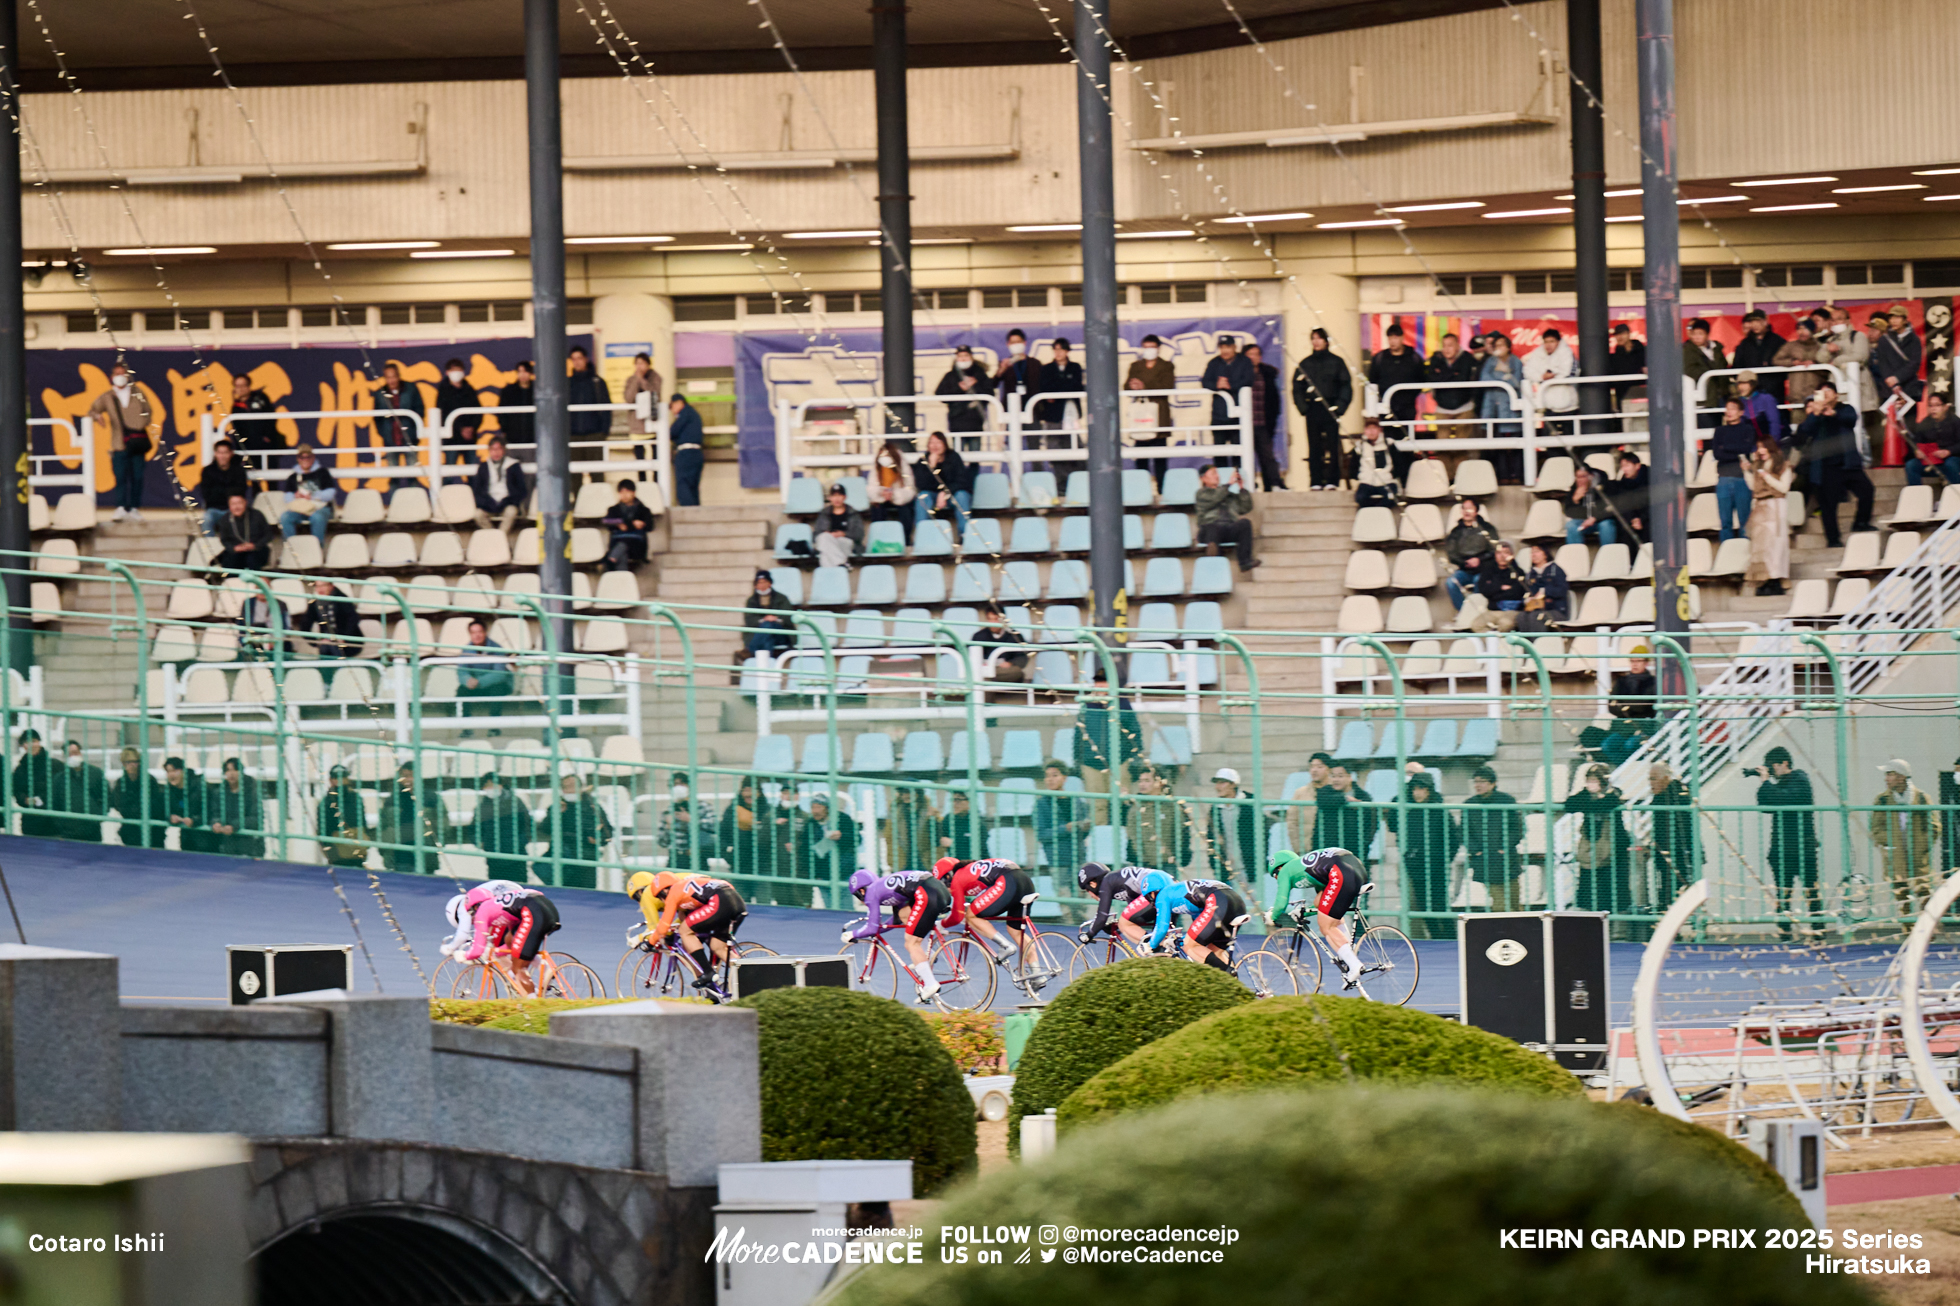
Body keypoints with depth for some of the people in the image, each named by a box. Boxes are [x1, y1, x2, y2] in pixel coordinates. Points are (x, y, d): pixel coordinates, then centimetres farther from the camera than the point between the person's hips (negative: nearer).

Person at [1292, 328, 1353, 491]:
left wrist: (1339, 406, -7)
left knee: (1332, 445, -7)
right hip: (1312, 409, 2)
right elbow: (1297, 388, 13)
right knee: (1314, 447, -1)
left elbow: (1346, 386, 4)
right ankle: (1315, 482, 0)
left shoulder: (1336, 362, 6)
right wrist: (1302, 407, -1)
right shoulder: (1305, 364, 13)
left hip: (1330, 408, -2)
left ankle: (1332, 481, -4)